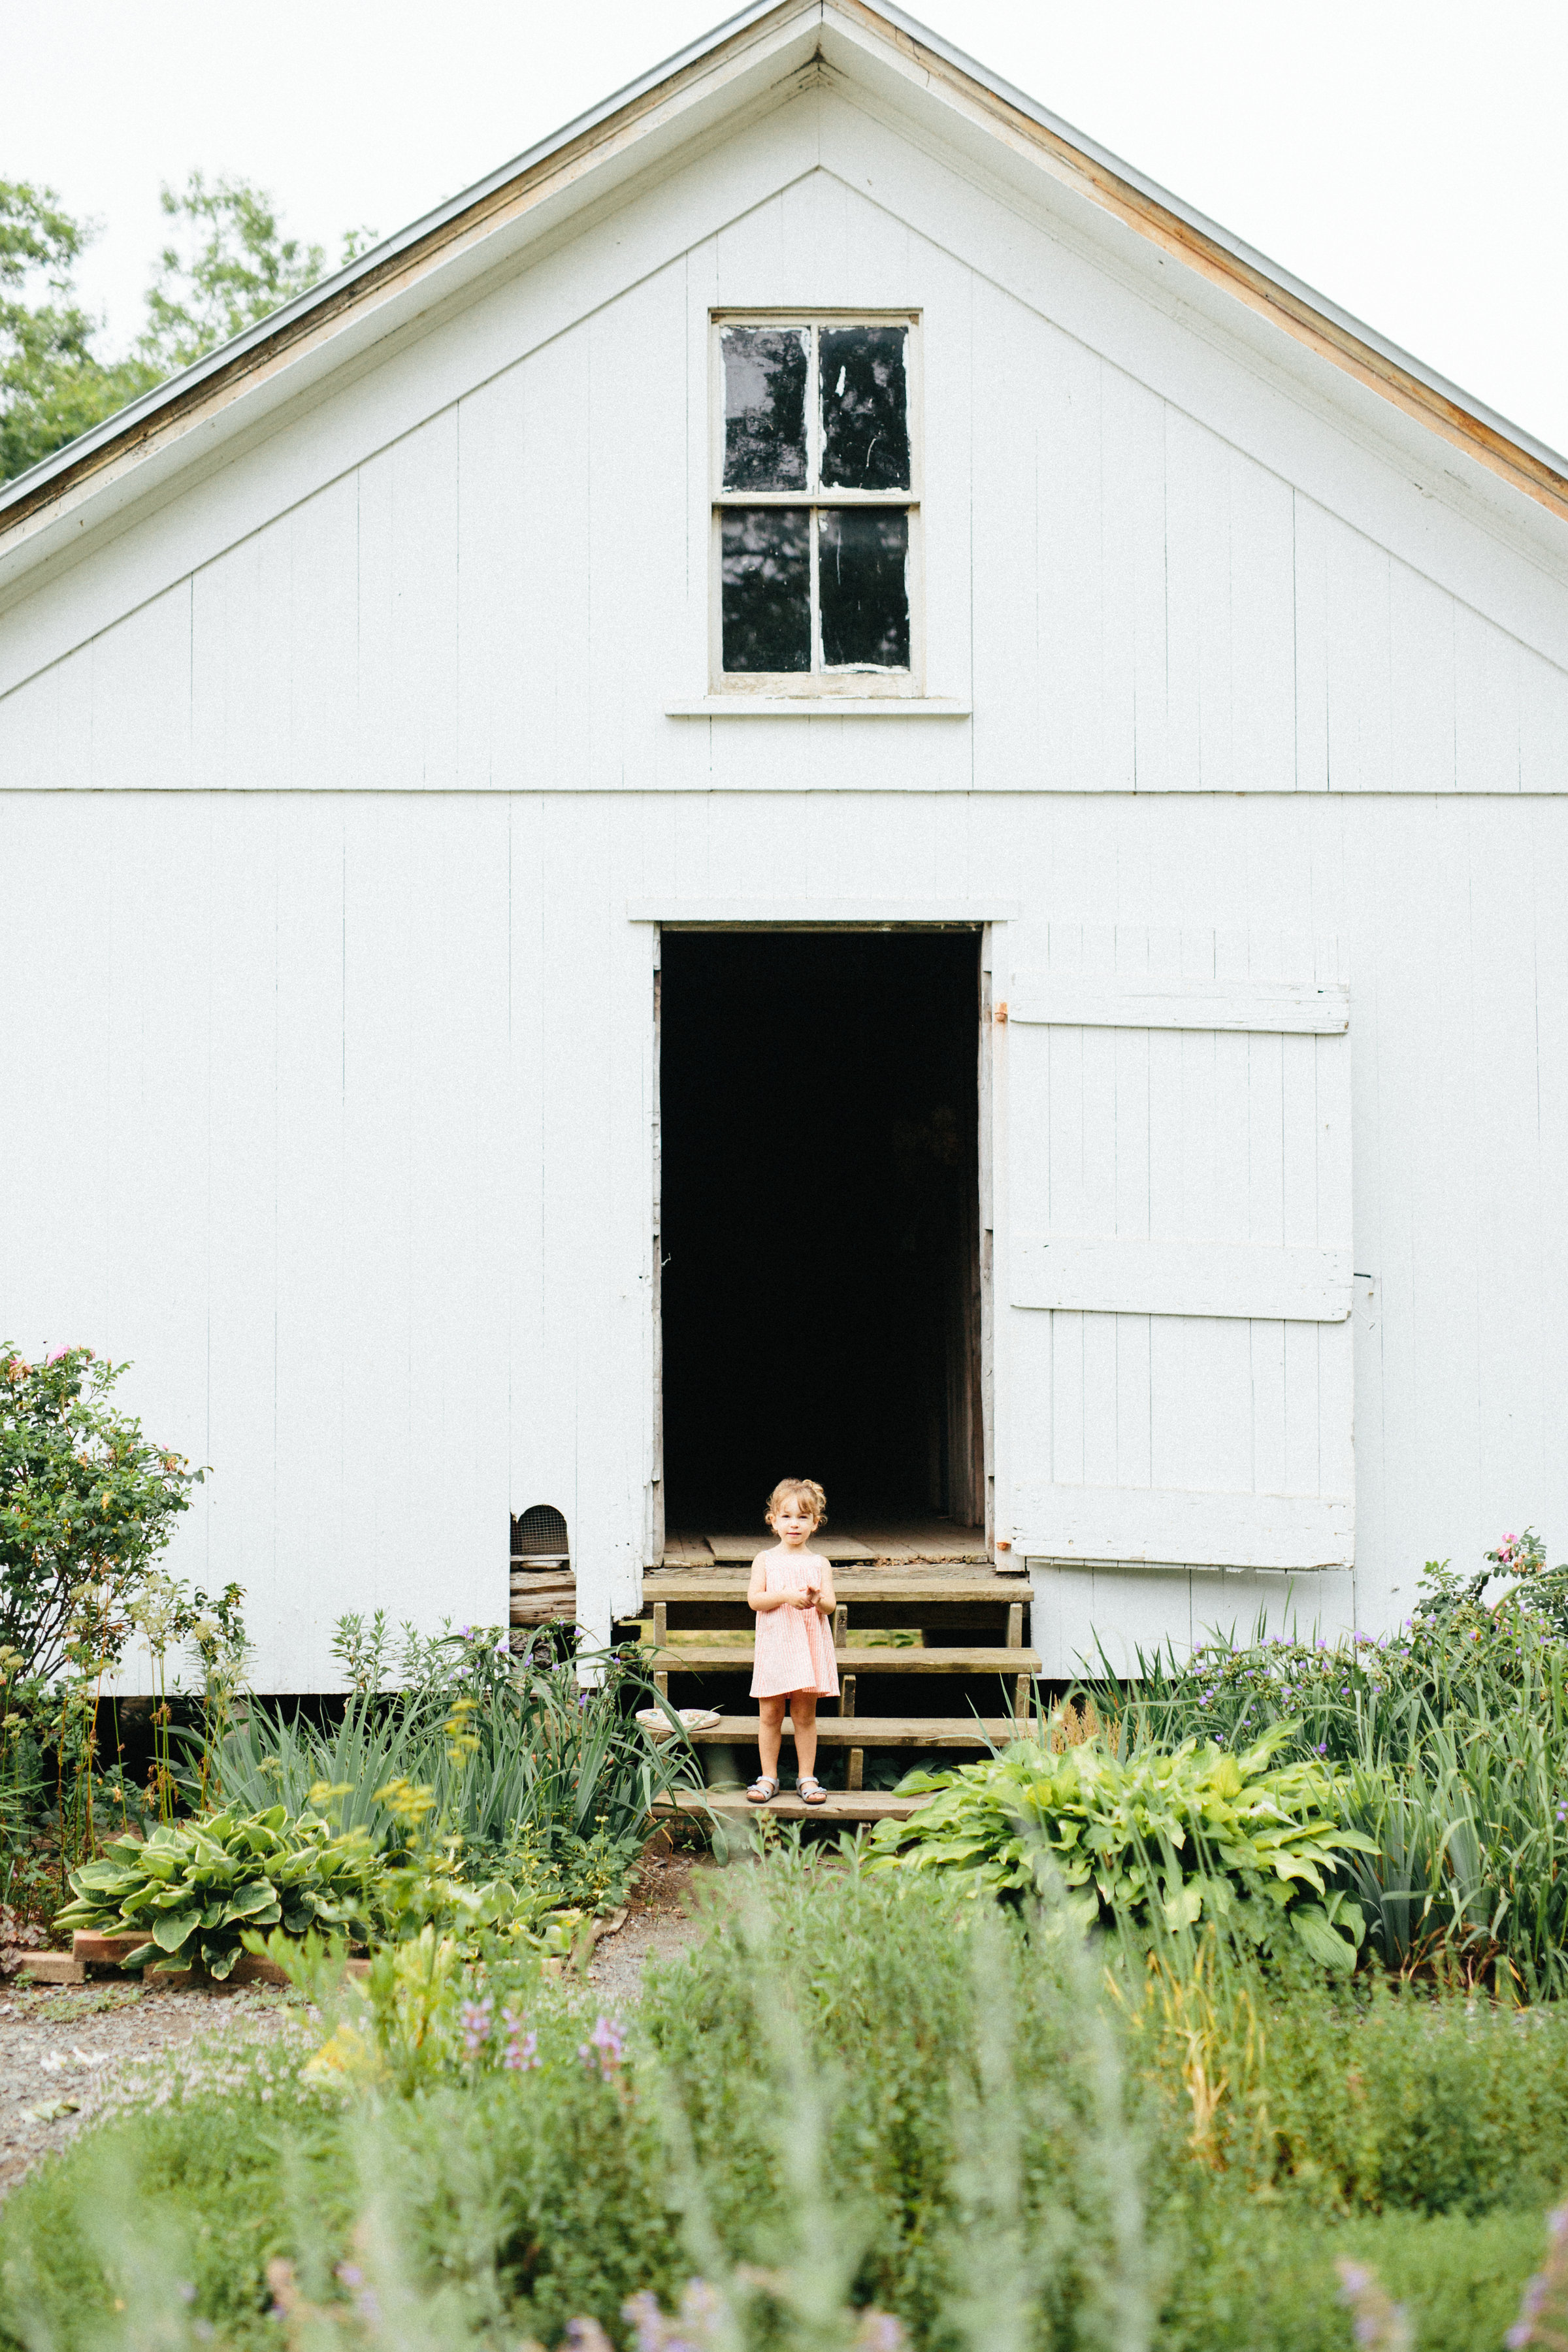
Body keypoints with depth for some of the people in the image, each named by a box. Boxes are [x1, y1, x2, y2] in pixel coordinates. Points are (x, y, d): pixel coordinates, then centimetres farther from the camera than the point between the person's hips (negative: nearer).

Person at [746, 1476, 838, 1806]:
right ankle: (768, 1777, 11)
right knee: (770, 1714, 2)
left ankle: (807, 1776, 12)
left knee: (805, 1714, 4)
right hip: (774, 1644, 0)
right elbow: (754, 1599, -7)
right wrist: (786, 1596, -21)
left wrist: (817, 1600, -24)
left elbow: (830, 1605, -2)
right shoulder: (765, 1560, 4)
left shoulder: (820, 1564, 6)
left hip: (809, 1645, 0)